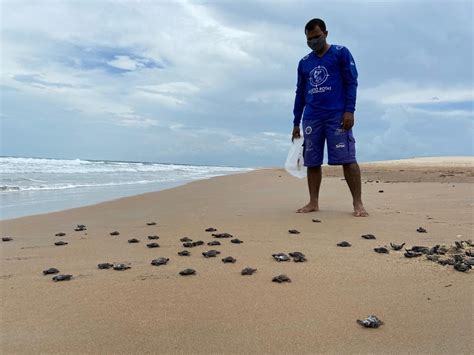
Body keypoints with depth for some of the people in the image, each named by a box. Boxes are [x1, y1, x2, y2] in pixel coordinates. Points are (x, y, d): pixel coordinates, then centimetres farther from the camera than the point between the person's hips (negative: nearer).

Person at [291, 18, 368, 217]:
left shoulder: (341, 53, 7)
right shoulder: (304, 63, 19)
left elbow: (351, 83, 0)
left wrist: (349, 111, -12)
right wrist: (296, 123, 14)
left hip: (337, 115, -4)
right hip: (311, 119, 4)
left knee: (347, 159, -10)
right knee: (312, 162, 2)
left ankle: (357, 203, -4)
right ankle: (313, 203, 9)